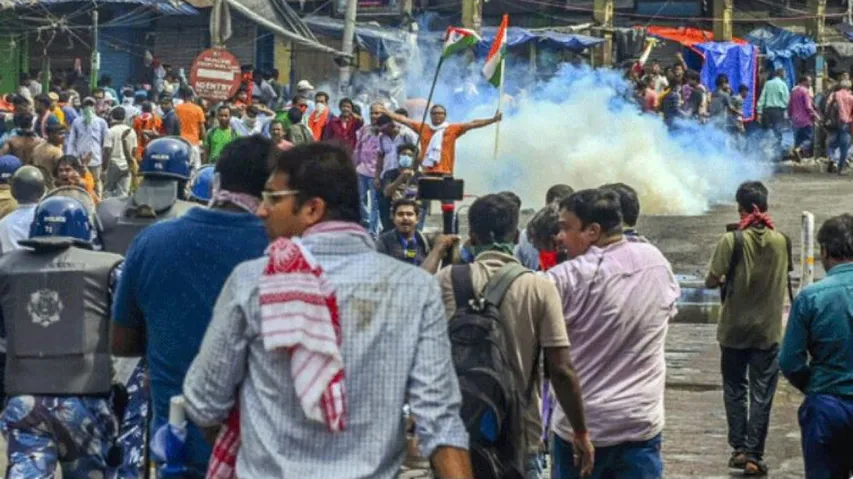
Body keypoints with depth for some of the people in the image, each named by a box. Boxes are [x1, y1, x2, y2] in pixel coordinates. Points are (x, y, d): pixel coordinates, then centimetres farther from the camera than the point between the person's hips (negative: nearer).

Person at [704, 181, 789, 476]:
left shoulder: (732, 240, -13)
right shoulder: (781, 241, -3)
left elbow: (711, 282, -13)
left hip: (734, 330, -1)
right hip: (768, 330, 1)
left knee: (735, 390, 14)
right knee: (761, 394, 4)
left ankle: (739, 449, 15)